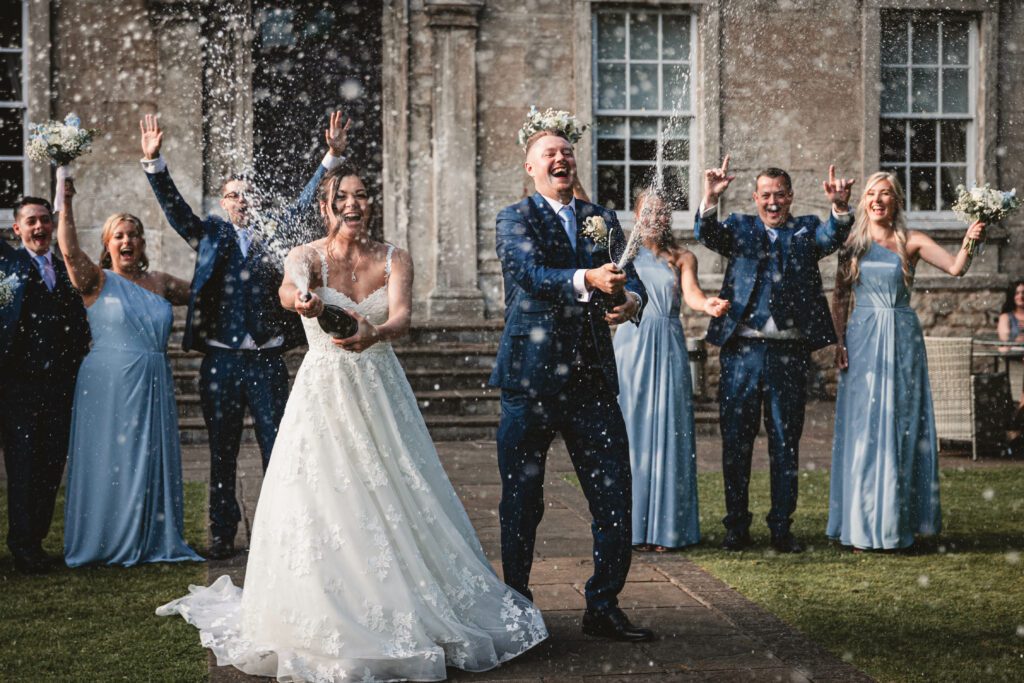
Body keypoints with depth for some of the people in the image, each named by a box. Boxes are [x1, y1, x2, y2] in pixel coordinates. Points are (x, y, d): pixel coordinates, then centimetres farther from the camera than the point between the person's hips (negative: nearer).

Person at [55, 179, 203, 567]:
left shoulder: (158, 283, 12)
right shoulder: (97, 281, -2)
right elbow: (69, 250, -19)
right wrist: (66, 204, -25)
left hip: (153, 387, 5)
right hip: (109, 385, -5)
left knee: (153, 460, 9)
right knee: (110, 460, 1)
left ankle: (152, 541, 20)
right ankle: (108, 543, 10)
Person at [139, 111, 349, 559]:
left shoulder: (274, 235, 9)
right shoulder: (209, 236, 9)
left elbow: (304, 202, 4)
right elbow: (174, 206, 0)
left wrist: (332, 157, -7)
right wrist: (153, 161, -13)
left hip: (267, 361, 0)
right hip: (221, 361, 0)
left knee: (278, 450, 2)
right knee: (222, 453, 7)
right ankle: (222, 535, 15)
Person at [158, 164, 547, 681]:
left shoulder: (393, 260, 0)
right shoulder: (310, 256, -4)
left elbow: (402, 315, -18)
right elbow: (287, 289, -27)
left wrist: (374, 334, -42)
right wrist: (301, 300, -53)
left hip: (381, 396, 2)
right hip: (323, 395, -2)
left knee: (396, 505, 2)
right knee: (321, 511, -4)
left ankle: (408, 616, 18)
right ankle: (325, 627, 9)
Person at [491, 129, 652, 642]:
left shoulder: (602, 219, 15)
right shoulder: (515, 220, 1)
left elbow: (630, 275, 4)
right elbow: (530, 275, -17)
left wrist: (631, 301, -21)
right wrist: (587, 280, -35)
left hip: (592, 378, 4)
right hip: (530, 377, -3)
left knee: (615, 498, 2)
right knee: (521, 502, 5)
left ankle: (603, 606, 15)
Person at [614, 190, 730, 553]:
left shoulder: (682, 258, 12)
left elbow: (691, 291, -7)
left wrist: (708, 304, -28)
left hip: (668, 349, 1)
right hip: (630, 346, -1)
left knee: (666, 431, -2)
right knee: (630, 430, -3)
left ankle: (664, 526, 3)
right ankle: (629, 526, 1)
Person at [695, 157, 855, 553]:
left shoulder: (806, 230, 11)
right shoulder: (740, 228, 11)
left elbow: (832, 237, -9)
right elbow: (707, 234, -7)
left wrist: (839, 207, -30)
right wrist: (710, 199, -26)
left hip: (789, 352, 0)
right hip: (742, 349, 0)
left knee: (786, 443, 7)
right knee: (736, 441, 5)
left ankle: (781, 528, 15)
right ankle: (737, 527, 15)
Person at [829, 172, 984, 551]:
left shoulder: (912, 242, 3)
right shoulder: (852, 243, 6)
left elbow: (955, 268, -9)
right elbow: (840, 297, 8)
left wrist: (968, 243, -27)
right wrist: (839, 340, -2)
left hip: (902, 339, 0)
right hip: (862, 339, 0)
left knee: (900, 427, 2)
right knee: (862, 429, 0)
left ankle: (895, 524, 10)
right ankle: (862, 525, 6)